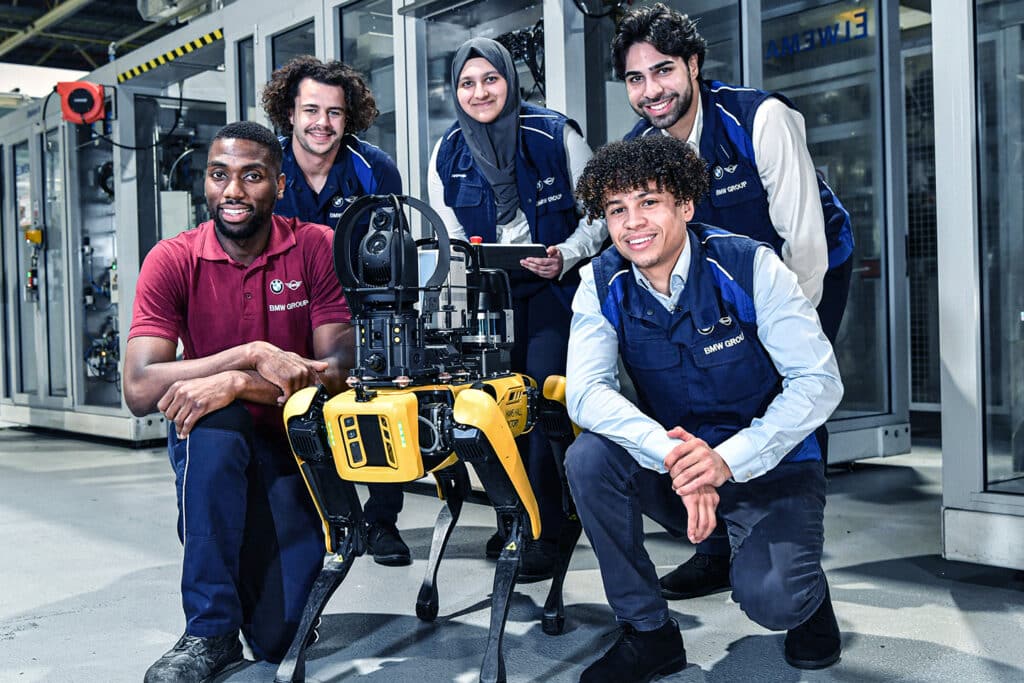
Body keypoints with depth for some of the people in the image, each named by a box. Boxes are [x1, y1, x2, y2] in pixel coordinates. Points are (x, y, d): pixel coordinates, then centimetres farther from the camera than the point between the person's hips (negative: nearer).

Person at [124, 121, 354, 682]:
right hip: (213, 445, 1)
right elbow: (140, 391, -21)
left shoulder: (316, 248, -9)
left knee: (279, 634, -13)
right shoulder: (172, 261, -10)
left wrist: (237, 384, -31)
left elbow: (336, 370, -16)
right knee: (211, 421, -37)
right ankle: (209, 632, -22)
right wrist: (254, 354, -31)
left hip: (298, 441, 0)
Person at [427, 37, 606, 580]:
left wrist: (565, 256, -19)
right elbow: (449, 238, 11)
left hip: (554, 285, -3)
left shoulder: (555, 135, -7)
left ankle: (543, 530, -9)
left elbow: (598, 212, -3)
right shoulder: (448, 154, 3)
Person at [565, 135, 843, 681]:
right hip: (672, 466, 3)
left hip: (771, 467, -3)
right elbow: (585, 392, -20)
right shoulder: (602, 283, -7)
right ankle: (649, 631, -6)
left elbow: (819, 381, -19)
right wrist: (672, 454, -37)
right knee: (589, 457, -25)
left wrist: (728, 460, -32)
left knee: (768, 598, -27)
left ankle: (805, 595, 14)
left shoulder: (750, 267, -16)